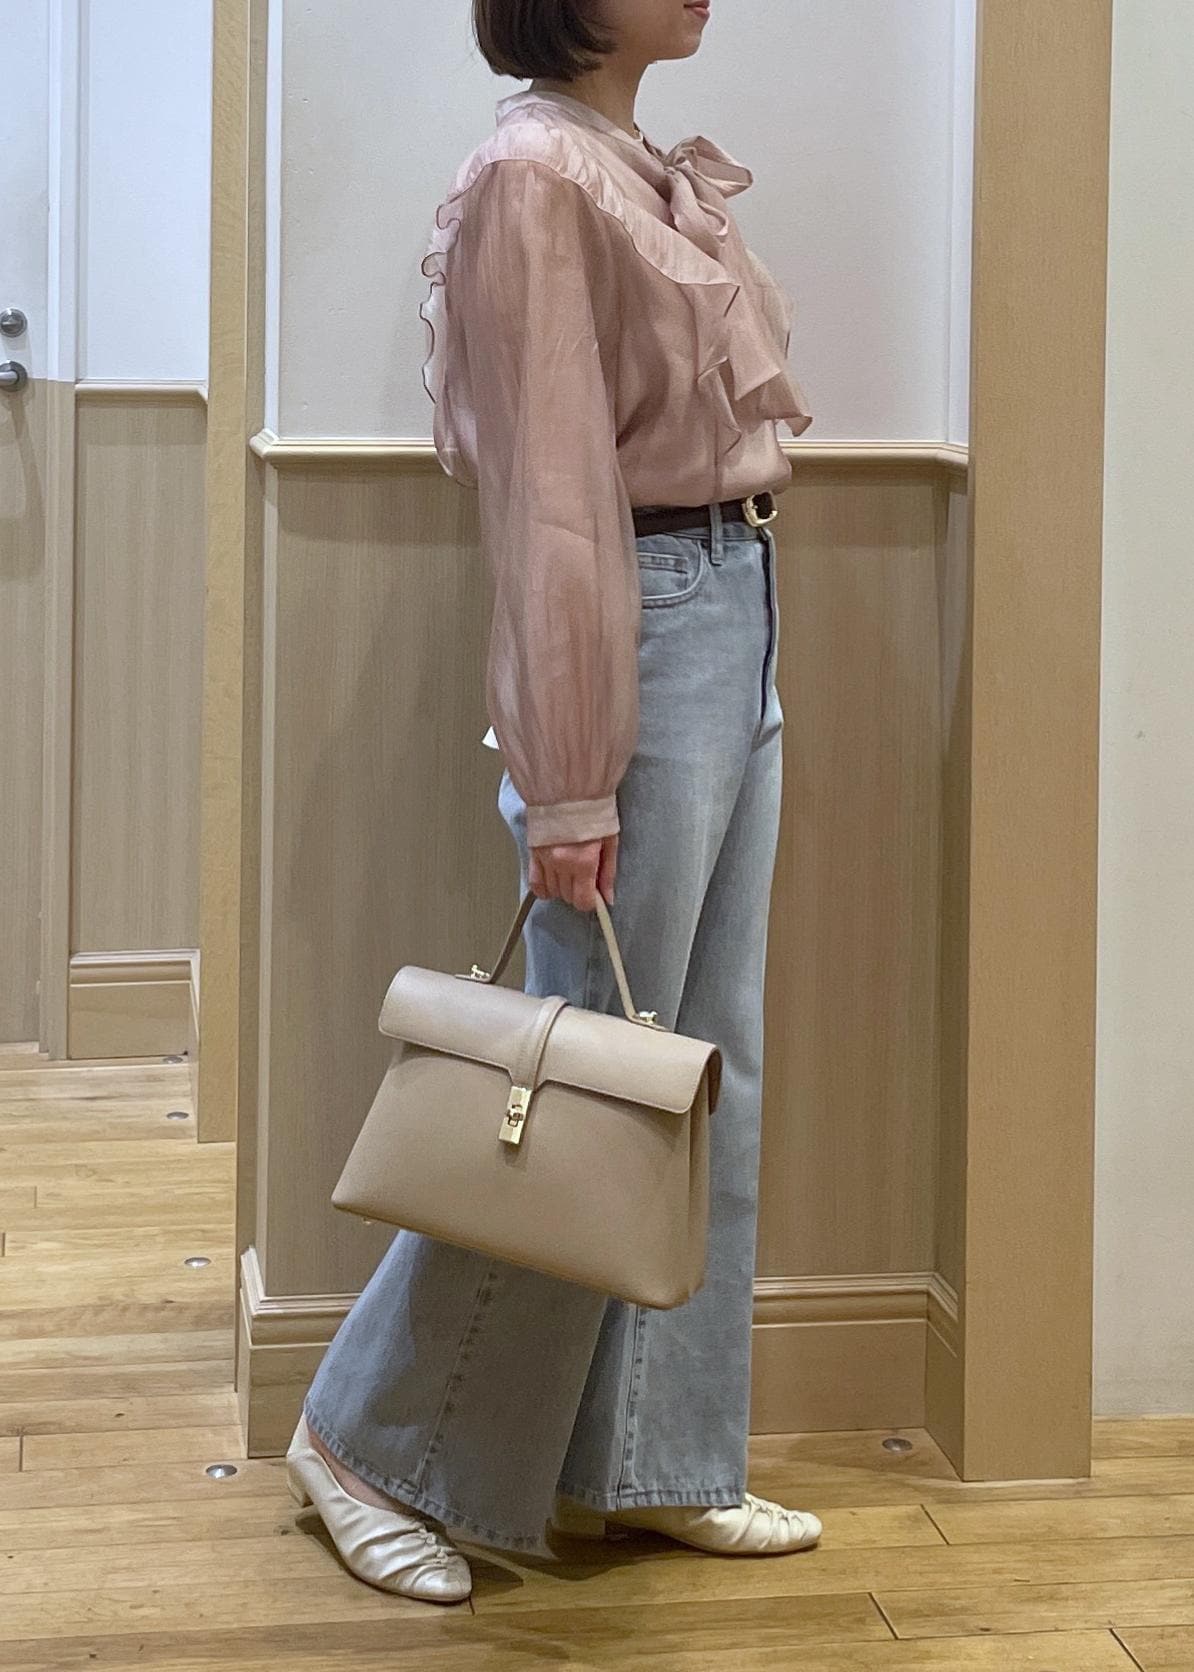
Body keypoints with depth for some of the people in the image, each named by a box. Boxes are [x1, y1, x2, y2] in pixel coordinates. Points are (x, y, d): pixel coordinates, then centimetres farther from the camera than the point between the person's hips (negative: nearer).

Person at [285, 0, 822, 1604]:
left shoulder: (664, 174, 15)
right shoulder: (535, 174, -13)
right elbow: (548, 496, -18)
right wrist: (571, 788, -19)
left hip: (741, 625, 9)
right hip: (639, 641, -9)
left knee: (714, 1070, 12)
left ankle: (654, 1459, 23)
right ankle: (376, 1443, 14)